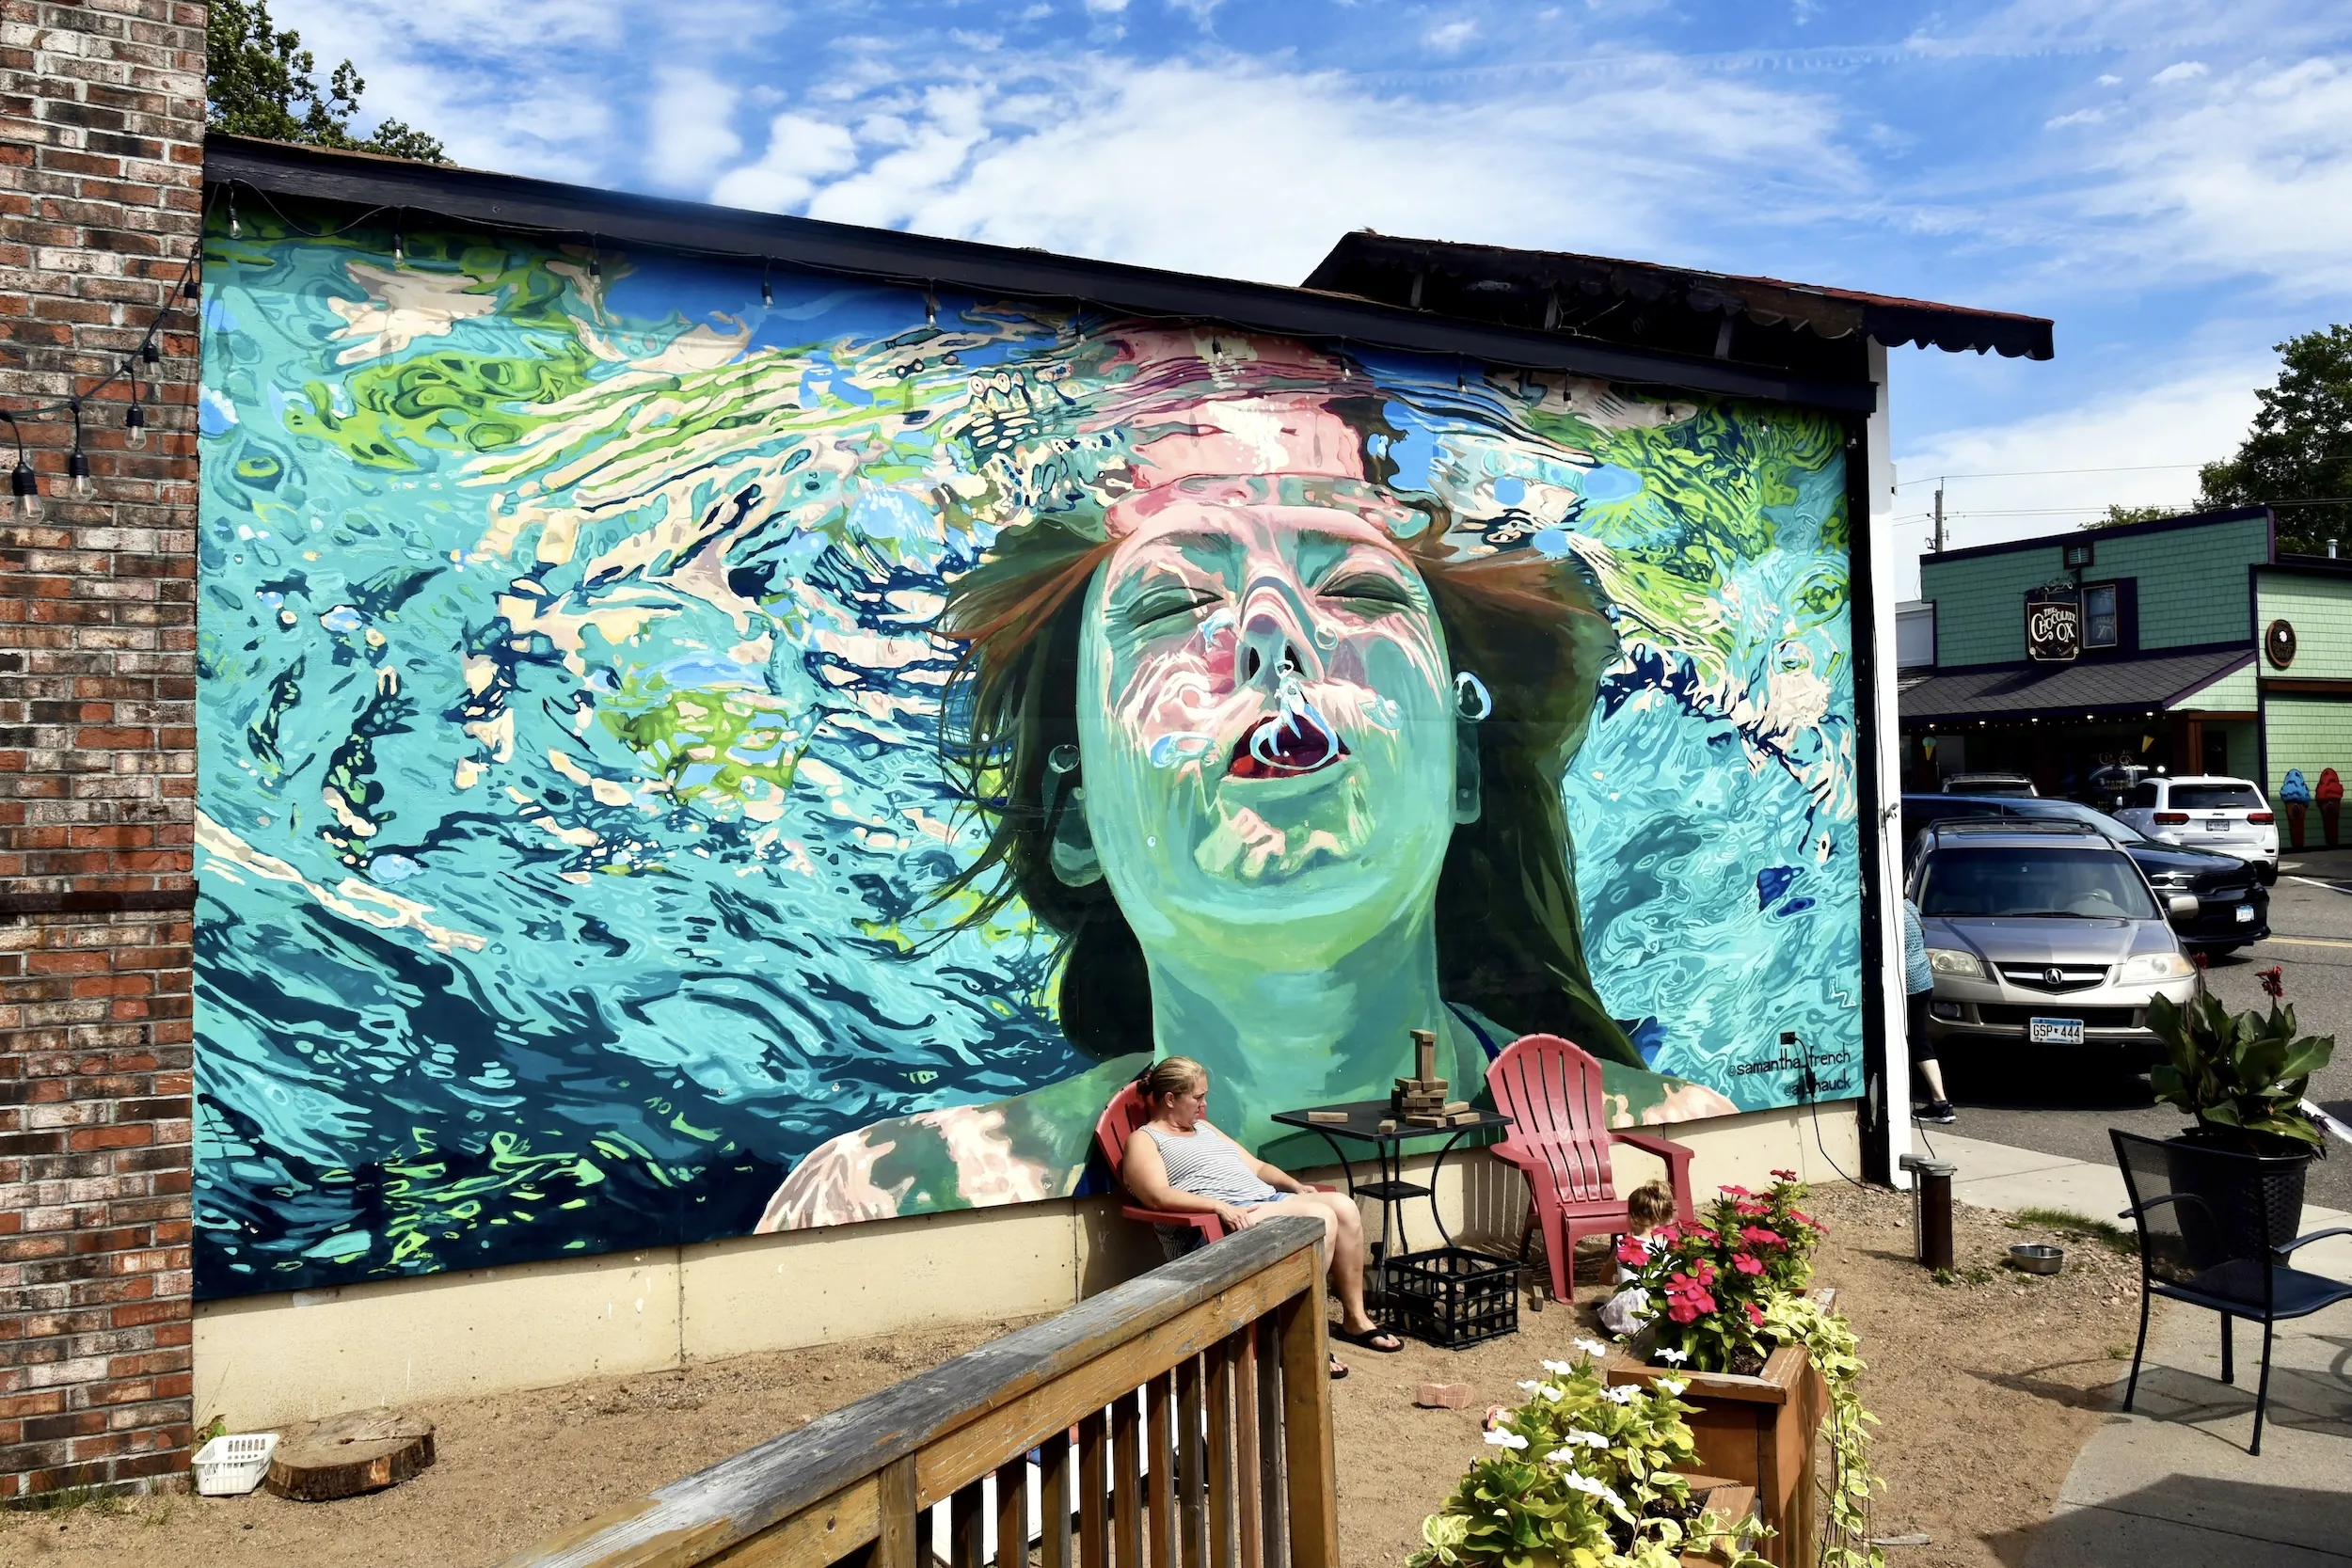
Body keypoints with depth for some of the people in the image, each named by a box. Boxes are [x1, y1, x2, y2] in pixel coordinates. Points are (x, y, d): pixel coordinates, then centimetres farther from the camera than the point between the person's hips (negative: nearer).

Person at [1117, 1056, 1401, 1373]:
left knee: (1343, 1205, -14)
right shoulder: (1144, 1140, 2)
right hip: (1229, 1217, -8)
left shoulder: (1204, 1128, 28)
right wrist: (1221, 1207, -27)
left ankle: (1355, 1319, -3)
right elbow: (1159, 1196, -16)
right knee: (1321, 1217, -27)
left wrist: (1296, 1186, 9)